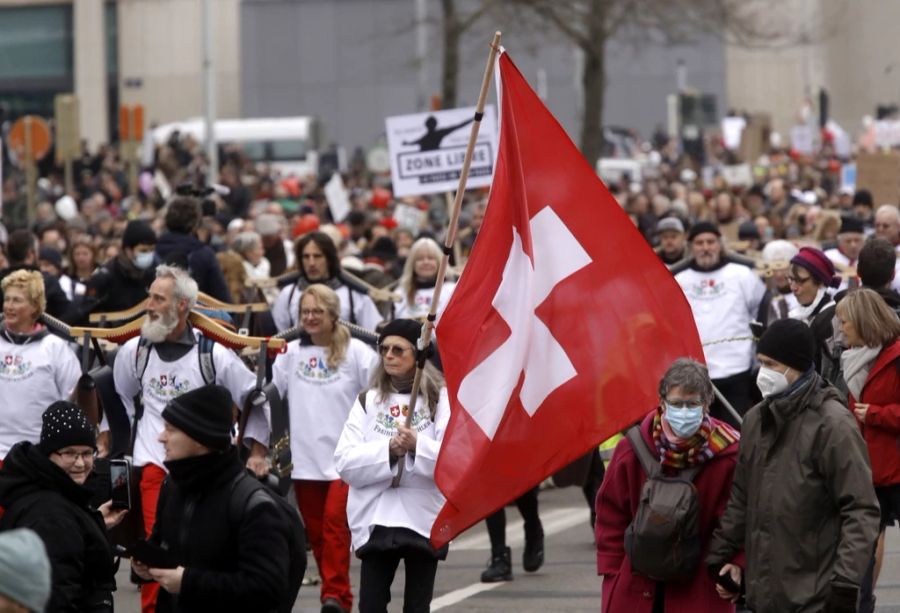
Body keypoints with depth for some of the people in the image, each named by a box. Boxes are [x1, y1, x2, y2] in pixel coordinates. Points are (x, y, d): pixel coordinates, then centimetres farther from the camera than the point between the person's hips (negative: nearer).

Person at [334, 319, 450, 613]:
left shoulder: (441, 399, 3)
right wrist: (388, 450, -16)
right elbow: (345, 462, -1)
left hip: (424, 520, -2)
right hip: (375, 521, 2)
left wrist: (417, 445, -24)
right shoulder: (368, 401, 10)